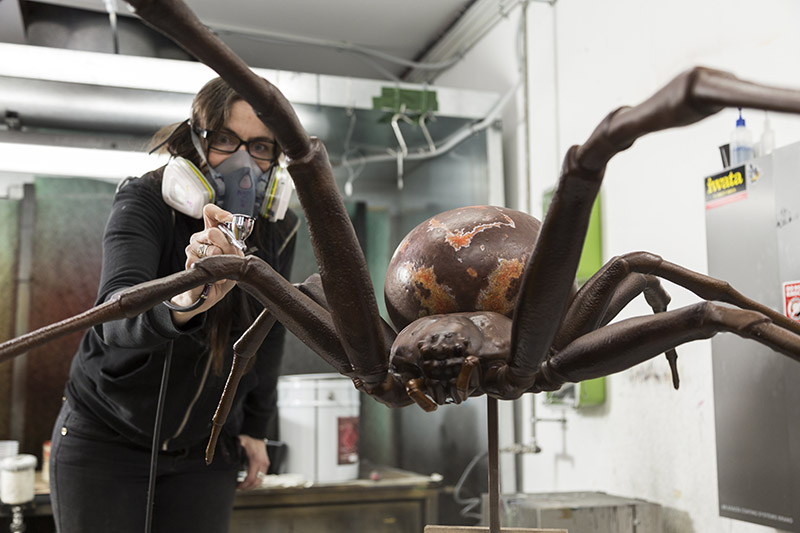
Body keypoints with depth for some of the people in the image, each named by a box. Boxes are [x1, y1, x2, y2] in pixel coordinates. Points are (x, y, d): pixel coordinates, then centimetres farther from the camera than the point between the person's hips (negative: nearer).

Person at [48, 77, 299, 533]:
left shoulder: (279, 230, -7)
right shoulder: (145, 201, -20)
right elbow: (115, 314, -38)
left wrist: (256, 428, 11)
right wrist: (184, 302, -58)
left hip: (205, 450, 3)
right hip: (105, 440, -3)